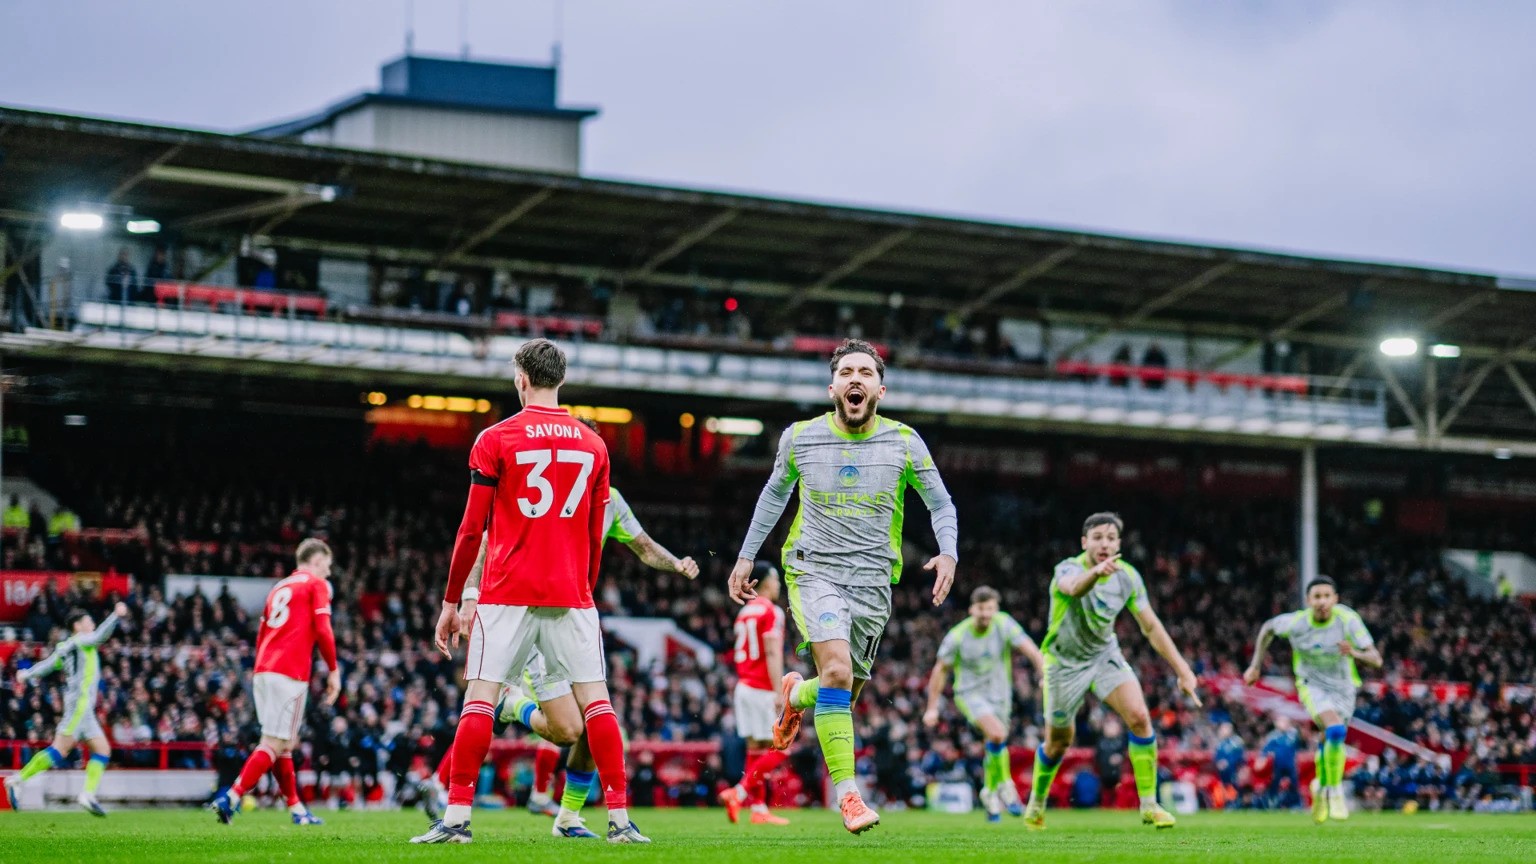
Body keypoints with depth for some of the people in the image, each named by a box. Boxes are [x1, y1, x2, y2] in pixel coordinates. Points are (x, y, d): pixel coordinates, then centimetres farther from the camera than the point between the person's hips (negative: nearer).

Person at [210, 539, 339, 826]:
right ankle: (231, 798, -19)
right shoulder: (317, 584, 2)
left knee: (280, 744, 14)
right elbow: (322, 630, -9)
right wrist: (333, 670, -3)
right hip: (290, 675, -8)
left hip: (263, 671, 8)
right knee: (274, 745, -9)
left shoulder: (279, 588, 23)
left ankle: (296, 808, 17)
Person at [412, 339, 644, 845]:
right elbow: (595, 537, 13)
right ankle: (620, 818, -2)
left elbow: (472, 528, -2)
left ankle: (456, 818, -6)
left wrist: (451, 602, 5)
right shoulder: (593, 444, 9)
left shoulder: (496, 440, -1)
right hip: (571, 595, 2)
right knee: (595, 699, 2)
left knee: (479, 701, -1)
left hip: (507, 594, -2)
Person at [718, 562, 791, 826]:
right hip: (763, 689, -8)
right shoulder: (771, 611, -9)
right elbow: (772, 653, -16)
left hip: (744, 686, 8)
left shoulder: (744, 612, 15)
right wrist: (779, 692, -18)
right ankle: (739, 793, -14)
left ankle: (758, 809, 4)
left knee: (756, 748, 7)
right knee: (779, 749, -4)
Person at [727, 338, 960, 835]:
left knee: (844, 694, 7)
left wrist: (948, 553, -12)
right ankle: (847, 794, -20)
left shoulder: (904, 443, -3)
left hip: (874, 579, 2)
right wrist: (746, 555, 17)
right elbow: (775, 492, 16)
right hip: (814, 571, -2)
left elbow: (941, 505, 6)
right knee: (837, 669, -25)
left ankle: (795, 695, 44)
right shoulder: (800, 438, -2)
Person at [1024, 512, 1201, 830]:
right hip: (1066, 662, -3)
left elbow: (1151, 627, -3)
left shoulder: (1127, 576, -11)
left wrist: (1183, 670, -9)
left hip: (1105, 655, 3)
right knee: (1058, 743, 8)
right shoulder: (1069, 569, -26)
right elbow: (1074, 588, -52)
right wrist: (1096, 571, -76)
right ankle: (1036, 803, 36)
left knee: (1139, 717, -19)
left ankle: (1149, 805, -10)